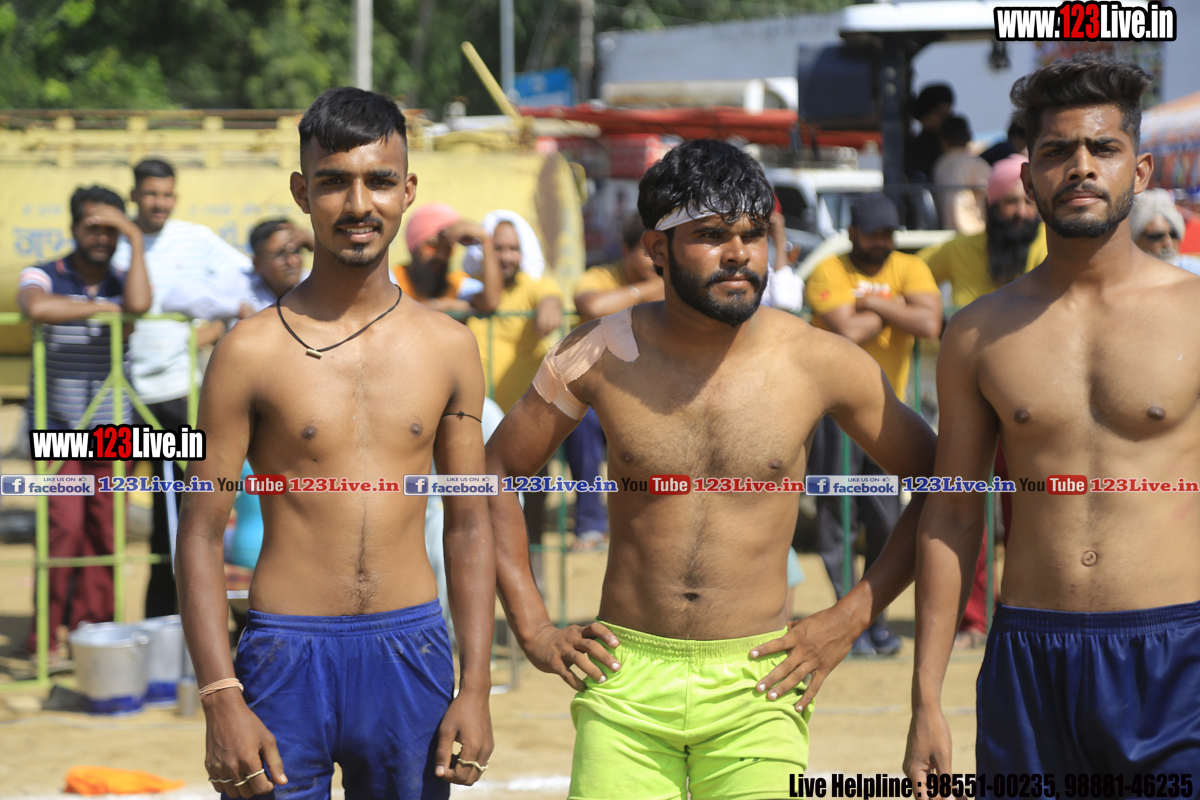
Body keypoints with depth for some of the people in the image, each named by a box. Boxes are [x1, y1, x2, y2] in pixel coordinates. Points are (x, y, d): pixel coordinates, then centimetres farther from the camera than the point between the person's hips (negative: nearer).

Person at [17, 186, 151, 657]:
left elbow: (138, 304, -16)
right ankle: (46, 635, -3)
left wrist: (135, 237, -12)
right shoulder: (44, 277, -1)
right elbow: (38, 307, -27)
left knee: (104, 531, 1)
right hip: (58, 428, -3)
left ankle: (93, 628, 11)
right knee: (64, 527, -12)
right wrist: (100, 308, -15)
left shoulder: (121, 282, 9)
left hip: (112, 430, 3)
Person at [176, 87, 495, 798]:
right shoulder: (253, 351, -4)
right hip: (288, 657, -3)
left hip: (412, 655, 3)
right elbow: (201, 532, -3)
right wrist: (221, 701, -11)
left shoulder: (448, 346, 5)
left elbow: (470, 525, 10)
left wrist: (476, 687, 3)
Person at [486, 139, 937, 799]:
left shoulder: (821, 364, -2)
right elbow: (496, 472, 12)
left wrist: (850, 619, 4)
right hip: (626, 683, 0)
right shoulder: (599, 356, -1)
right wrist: (534, 630, 6)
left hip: (757, 692, 0)